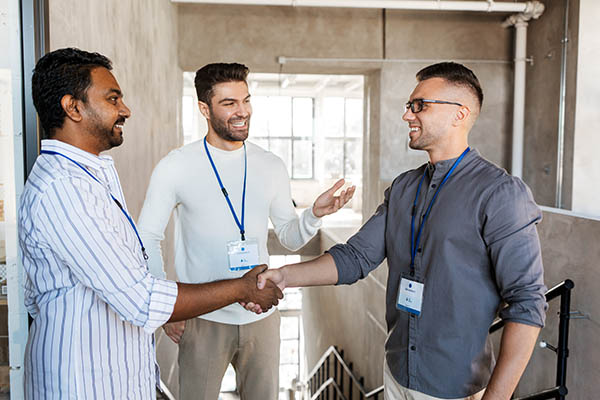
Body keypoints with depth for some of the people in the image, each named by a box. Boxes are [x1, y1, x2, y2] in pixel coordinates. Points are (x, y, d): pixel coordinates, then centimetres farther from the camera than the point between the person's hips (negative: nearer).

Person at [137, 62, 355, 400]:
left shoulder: (272, 166, 1)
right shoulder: (176, 167, -8)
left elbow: (290, 238, 6)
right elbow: (148, 238, -2)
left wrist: (315, 214, -15)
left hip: (261, 315, 3)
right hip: (203, 320, -3)